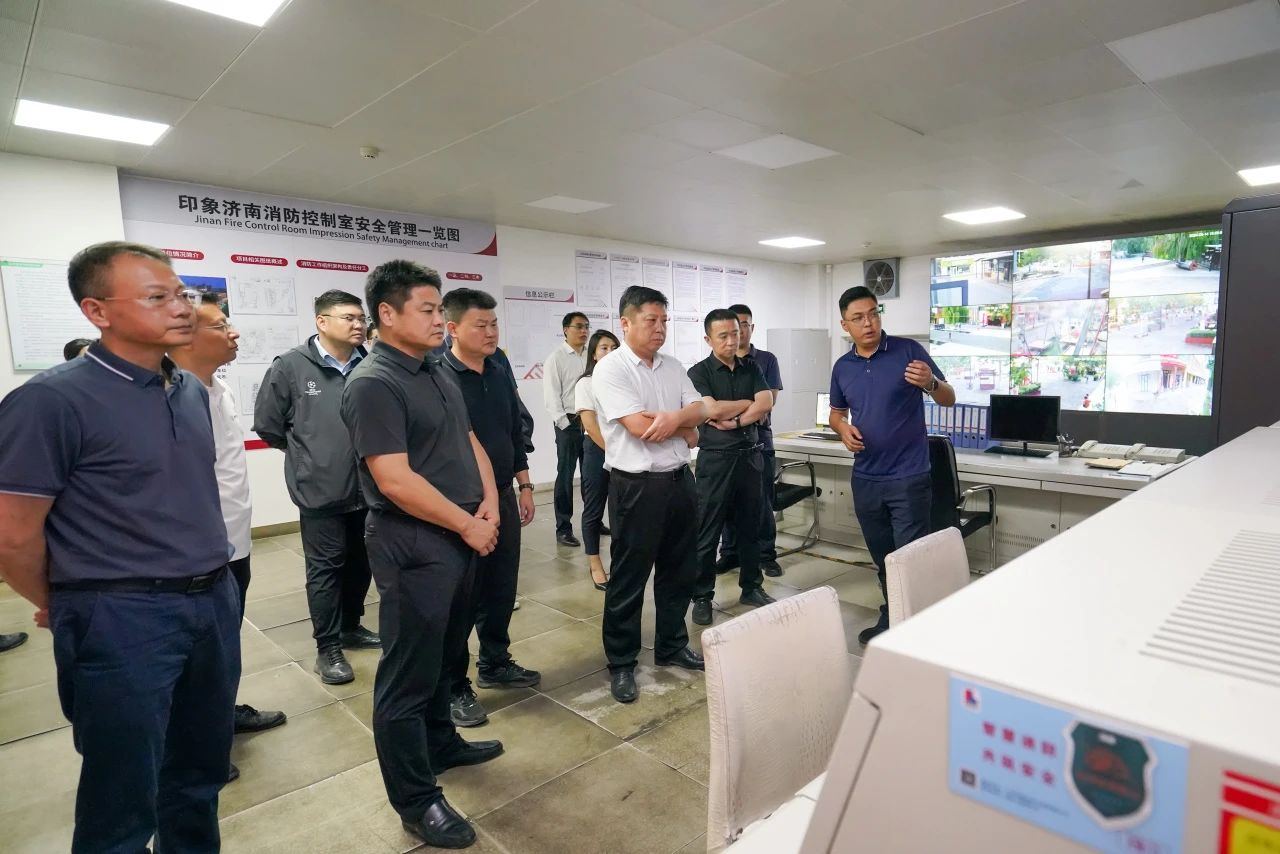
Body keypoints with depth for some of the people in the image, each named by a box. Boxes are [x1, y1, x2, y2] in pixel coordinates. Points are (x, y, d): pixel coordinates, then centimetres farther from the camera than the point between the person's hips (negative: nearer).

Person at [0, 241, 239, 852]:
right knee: (124, 798, 12)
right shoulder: (52, 400, -16)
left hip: (214, 602, 6)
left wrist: (208, 586, 16)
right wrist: (61, 607, 3)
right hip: (121, 620, -6)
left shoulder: (192, 391, 6)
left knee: (202, 772, 22)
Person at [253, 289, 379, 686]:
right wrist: (306, 454, 8)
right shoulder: (291, 365, -8)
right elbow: (266, 423, 1)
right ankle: (328, 648, 20)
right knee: (325, 567, 6)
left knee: (361, 562, 16)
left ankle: (351, 627, 36)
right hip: (320, 489, -3)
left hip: (367, 487, 3)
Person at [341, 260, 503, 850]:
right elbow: (396, 481, -23)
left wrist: (488, 504, -1)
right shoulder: (373, 384, -17)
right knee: (408, 674, 5)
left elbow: (469, 441, 15)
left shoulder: (439, 374, 10)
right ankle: (416, 800, 20)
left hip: (460, 537, 9)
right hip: (414, 545, -9)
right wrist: (467, 525, -15)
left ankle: (440, 744, 43)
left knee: (441, 655, 23)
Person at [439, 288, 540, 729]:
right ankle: (454, 686, 22)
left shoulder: (500, 374, 7)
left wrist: (524, 485, 13)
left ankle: (495, 663, 36)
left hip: (503, 497, 7)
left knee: (502, 589, 17)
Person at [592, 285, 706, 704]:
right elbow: (641, 428, -21)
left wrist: (674, 418, -19)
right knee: (629, 578, 5)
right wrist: (685, 426, -6)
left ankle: (672, 647, 35)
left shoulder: (673, 367, 10)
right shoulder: (611, 369, -12)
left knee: (679, 570, 17)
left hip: (680, 479, 7)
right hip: (637, 486, -7)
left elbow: (699, 410, 3)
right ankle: (621, 664, 20)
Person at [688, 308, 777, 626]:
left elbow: (766, 405, -4)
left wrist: (734, 421, -14)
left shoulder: (751, 370, 10)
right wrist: (747, 403, -5)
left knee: (749, 527, 14)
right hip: (715, 459, -4)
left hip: (750, 456, 5)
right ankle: (702, 597, 11)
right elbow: (712, 410, -17)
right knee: (707, 532, 1)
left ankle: (751, 587, 27)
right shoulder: (699, 372, -3)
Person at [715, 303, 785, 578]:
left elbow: (769, 400, -3)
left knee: (762, 501, 2)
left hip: (758, 438, -1)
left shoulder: (766, 360, 6)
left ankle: (766, 555, 12)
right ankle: (729, 552, 18)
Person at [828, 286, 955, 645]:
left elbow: (949, 400, -5)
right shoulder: (842, 367, 6)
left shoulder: (908, 350, -7)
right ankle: (890, 622, 32)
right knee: (882, 559, 16)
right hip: (865, 478, 5)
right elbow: (836, 412, 19)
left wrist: (931, 383, -28)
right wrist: (843, 428, -4)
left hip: (908, 477, -5)